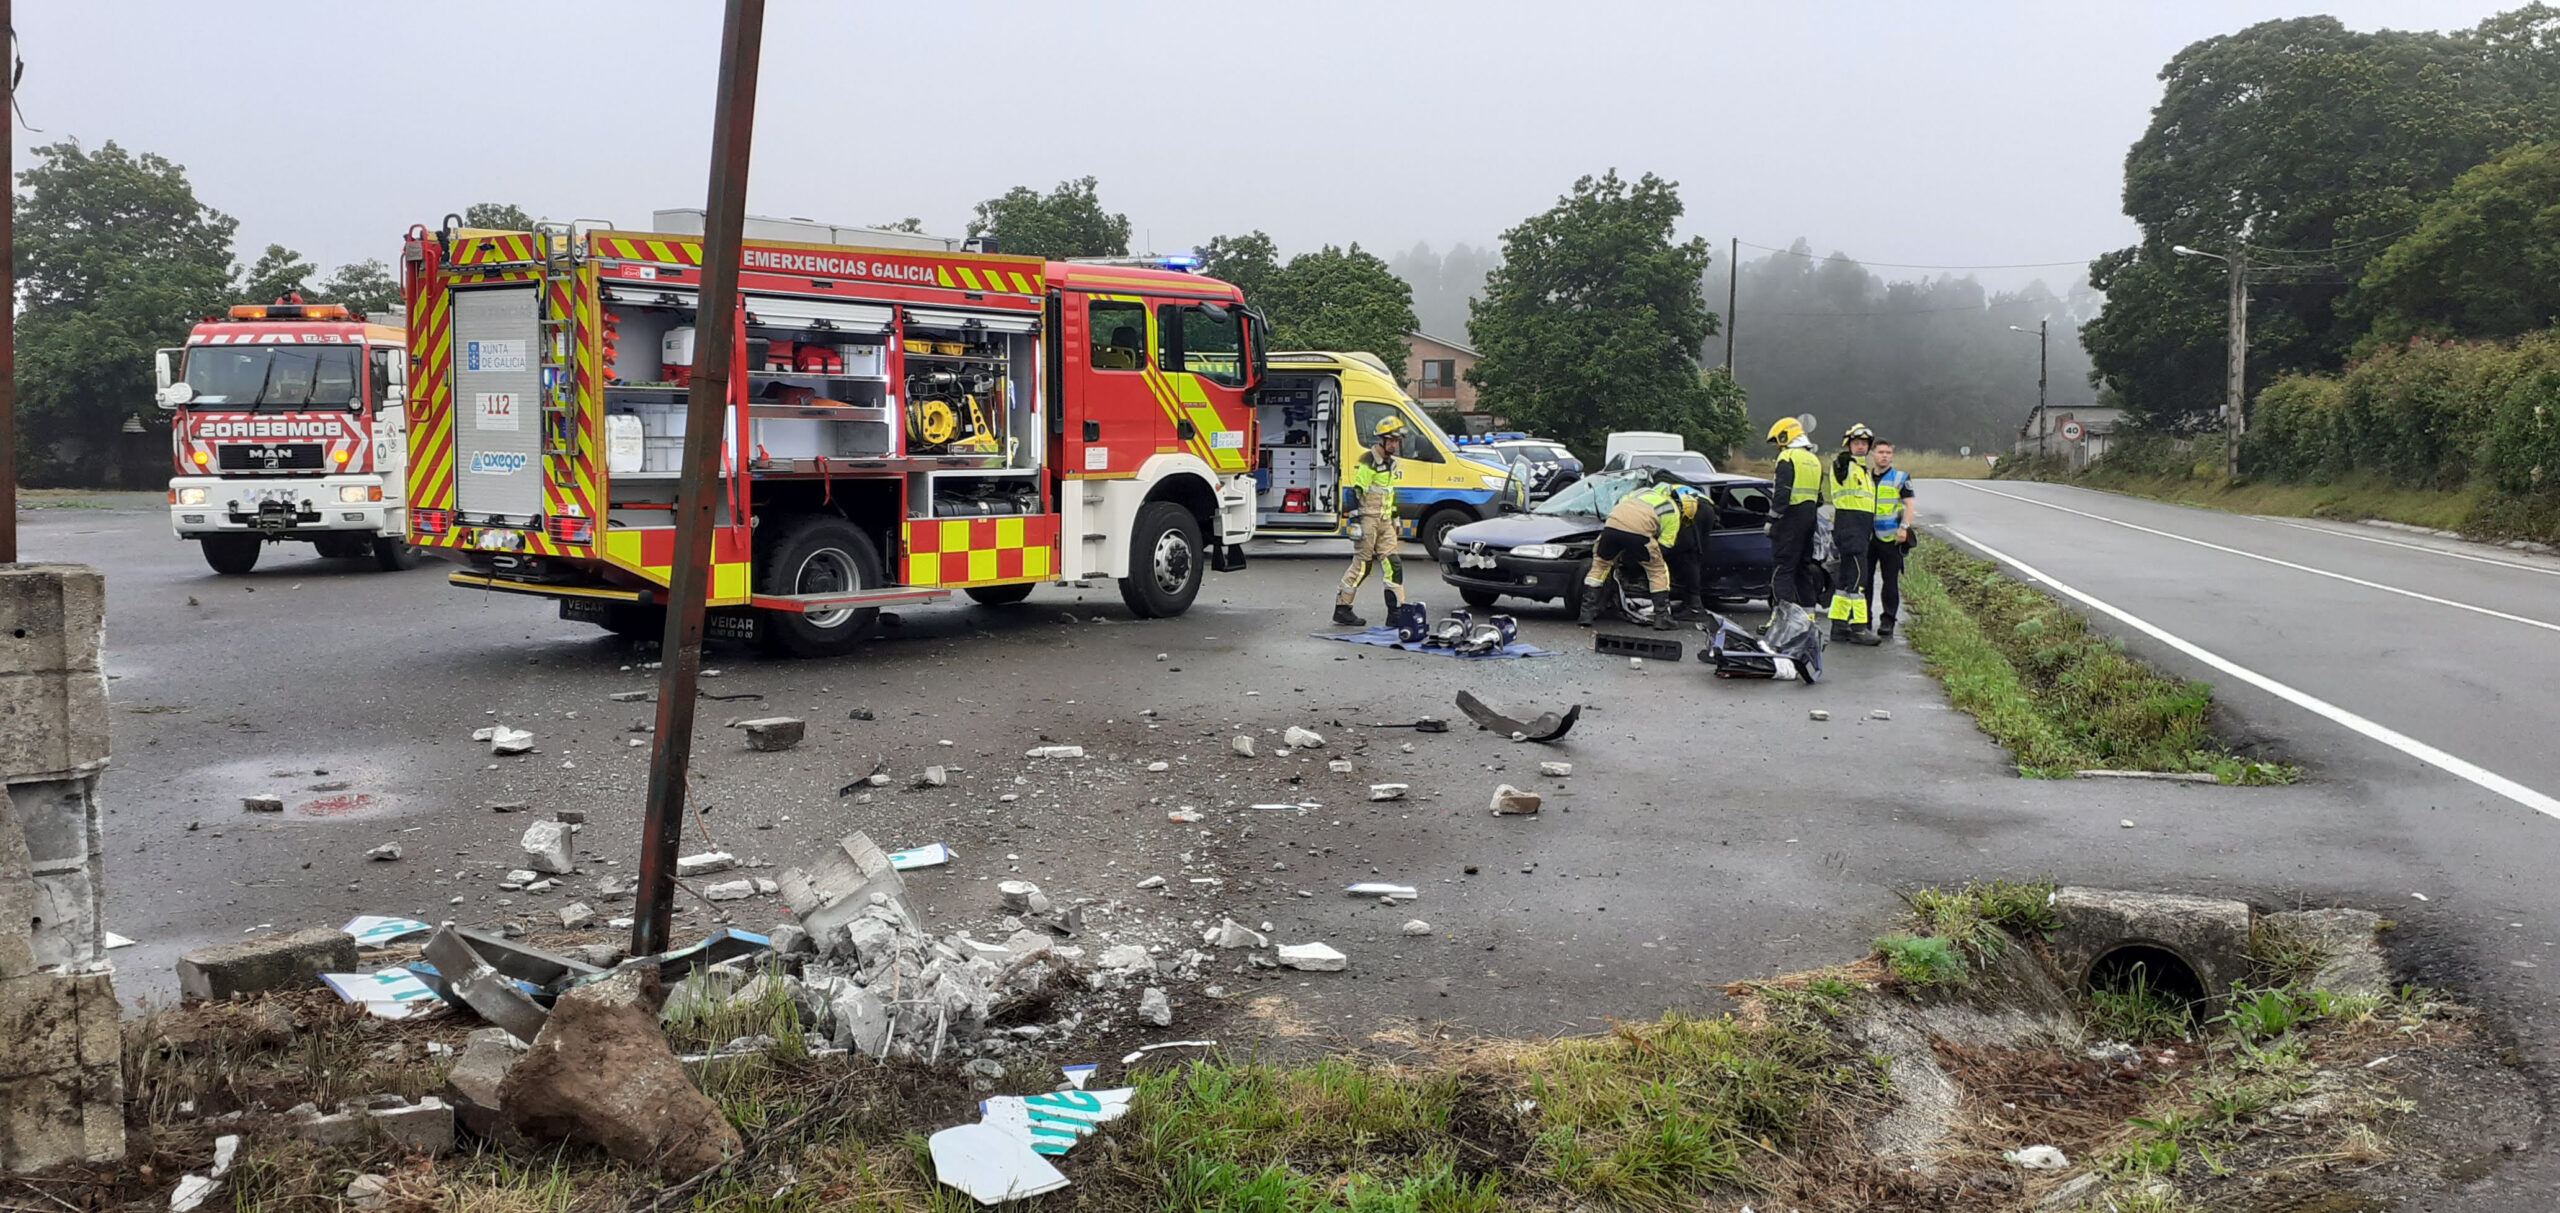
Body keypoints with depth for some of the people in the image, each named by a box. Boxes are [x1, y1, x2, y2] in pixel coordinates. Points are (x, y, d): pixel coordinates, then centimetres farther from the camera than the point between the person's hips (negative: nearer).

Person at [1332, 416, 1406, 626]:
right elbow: (1356, 493, -17)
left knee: (1393, 563, 2)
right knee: (1362, 564, -5)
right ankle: (1341, 608, 4)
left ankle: (1396, 611, 3)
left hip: (1384, 522, 8)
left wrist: (1395, 520, 26)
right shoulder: (1367, 462, -13)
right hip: (1368, 520, -8)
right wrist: (1356, 522, -22)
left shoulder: (1390, 462, 16)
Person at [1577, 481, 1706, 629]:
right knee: (1658, 571, 17)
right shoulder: (1673, 512, 19)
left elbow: (1620, 501, 35)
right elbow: (1664, 546, 13)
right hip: (1639, 532, -4)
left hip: (1612, 524, 4)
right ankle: (1662, 617, 15)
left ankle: (1587, 612, 17)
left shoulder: (1648, 492, 35)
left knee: (1600, 565, 24)